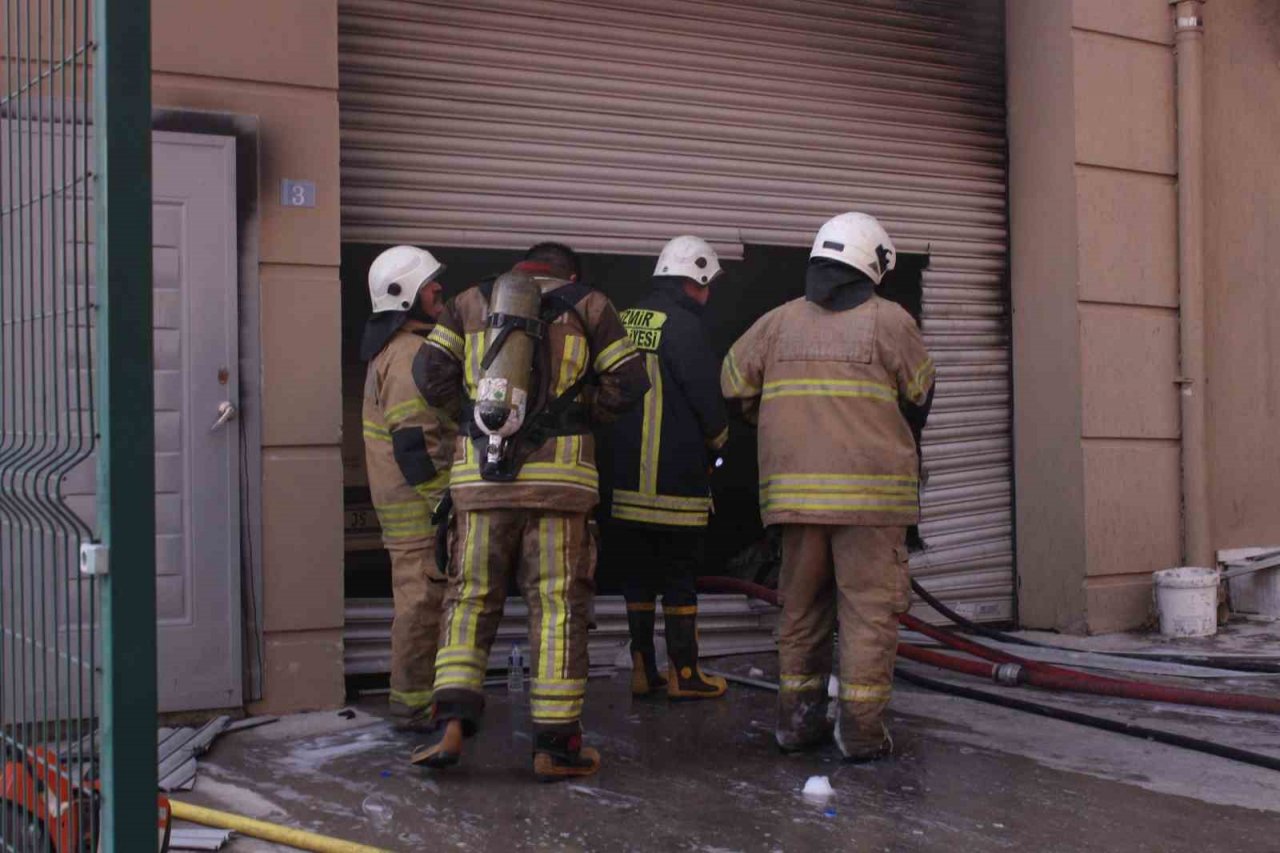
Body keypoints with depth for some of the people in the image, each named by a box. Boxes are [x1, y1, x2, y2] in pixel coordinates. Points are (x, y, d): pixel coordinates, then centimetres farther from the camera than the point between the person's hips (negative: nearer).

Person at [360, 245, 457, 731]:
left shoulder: (393, 350, 18)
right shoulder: (411, 354, -16)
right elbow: (414, 440, -23)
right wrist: (443, 501, -20)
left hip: (404, 497, 11)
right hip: (420, 503, -11)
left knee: (419, 597, 16)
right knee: (424, 597, -5)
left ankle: (415, 696, 25)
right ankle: (414, 703, 1)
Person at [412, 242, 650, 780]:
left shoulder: (470, 303, 15)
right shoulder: (588, 306, 10)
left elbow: (434, 380, 6)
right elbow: (628, 385, 4)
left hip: (479, 474, 2)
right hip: (559, 476, -2)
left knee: (471, 598, 11)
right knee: (559, 604, 3)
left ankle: (452, 722, -2)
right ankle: (555, 745, 6)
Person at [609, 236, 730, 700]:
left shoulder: (623, 322, 10)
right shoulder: (683, 326, -11)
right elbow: (708, 396, -10)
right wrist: (716, 440, 10)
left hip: (621, 477, 6)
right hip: (674, 482, -6)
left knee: (637, 575, 12)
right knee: (680, 575, 3)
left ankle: (641, 670, 17)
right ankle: (684, 674, 9)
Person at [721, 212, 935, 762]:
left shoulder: (779, 322, 8)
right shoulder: (889, 321, -2)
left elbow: (735, 384, 12)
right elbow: (920, 397, 5)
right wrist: (901, 445, 25)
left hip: (796, 487, 4)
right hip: (869, 489, -4)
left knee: (803, 602, 14)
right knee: (869, 605, 1)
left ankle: (798, 716, 19)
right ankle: (860, 724, 0)